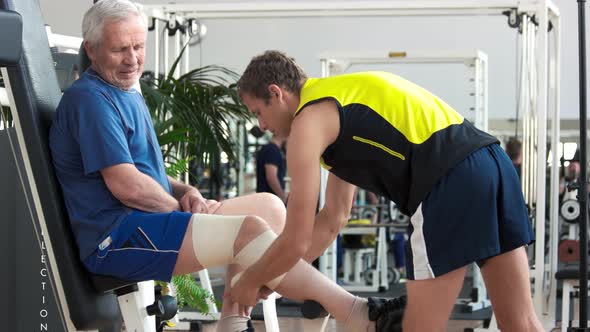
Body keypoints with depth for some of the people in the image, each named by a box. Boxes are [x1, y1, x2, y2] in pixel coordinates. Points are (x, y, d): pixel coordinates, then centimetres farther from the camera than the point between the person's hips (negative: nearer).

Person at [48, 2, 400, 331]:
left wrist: (186, 192, 4)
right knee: (249, 230, -24)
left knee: (269, 207, 5)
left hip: (150, 221, 11)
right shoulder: (90, 99, -12)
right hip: (115, 237, -11)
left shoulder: (126, 94, 20)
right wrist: (181, 206, -4)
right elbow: (126, 185, -19)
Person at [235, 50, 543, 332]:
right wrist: (270, 276, 36)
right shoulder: (341, 97, 28)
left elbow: (296, 242, 0)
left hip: (452, 181, -9)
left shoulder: (310, 120, 1)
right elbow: (332, 219, 35)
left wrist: (248, 283, 18)